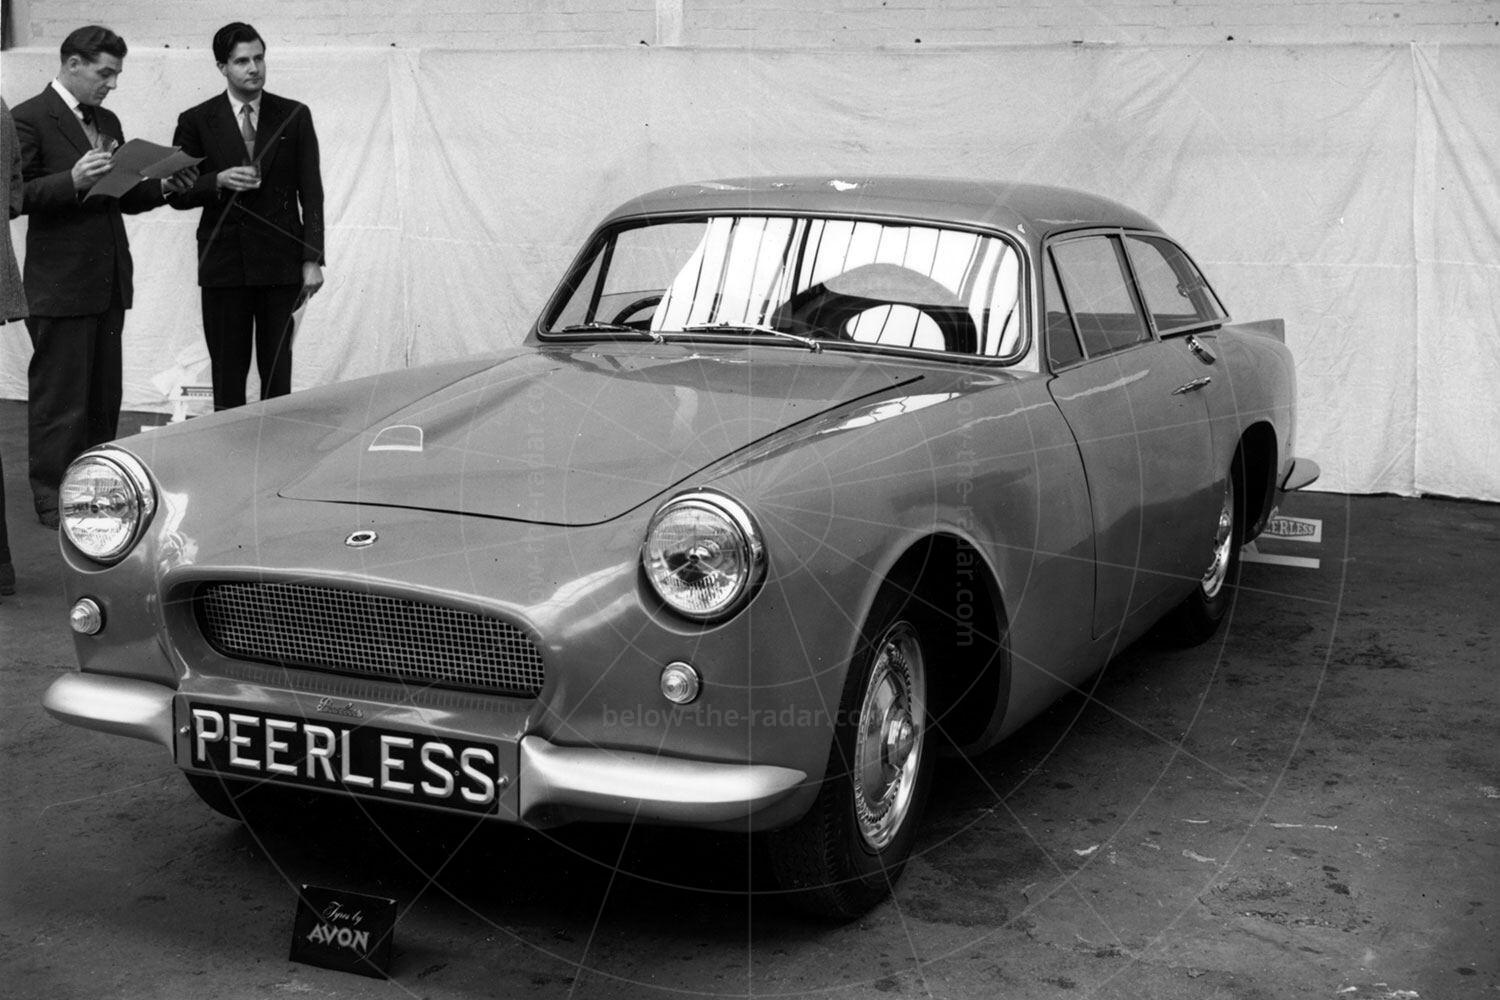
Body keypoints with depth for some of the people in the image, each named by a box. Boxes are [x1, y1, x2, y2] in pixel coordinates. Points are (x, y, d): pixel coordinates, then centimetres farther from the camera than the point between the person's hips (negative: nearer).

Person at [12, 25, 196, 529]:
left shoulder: (107, 122, 18)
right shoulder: (28, 119, -7)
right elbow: (16, 196, -13)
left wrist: (163, 187, 4)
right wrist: (72, 181, -27)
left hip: (109, 282, 8)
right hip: (60, 284, -8)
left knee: (104, 396, 12)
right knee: (59, 396, -2)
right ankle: (53, 498, 7)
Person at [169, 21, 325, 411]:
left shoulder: (294, 116, 5)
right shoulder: (197, 121, 4)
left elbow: (311, 192, 4)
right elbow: (177, 194, 5)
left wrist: (312, 259, -4)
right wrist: (219, 181, -15)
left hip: (281, 263, 0)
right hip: (224, 262, 0)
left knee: (277, 372, 4)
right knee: (227, 374, 4)